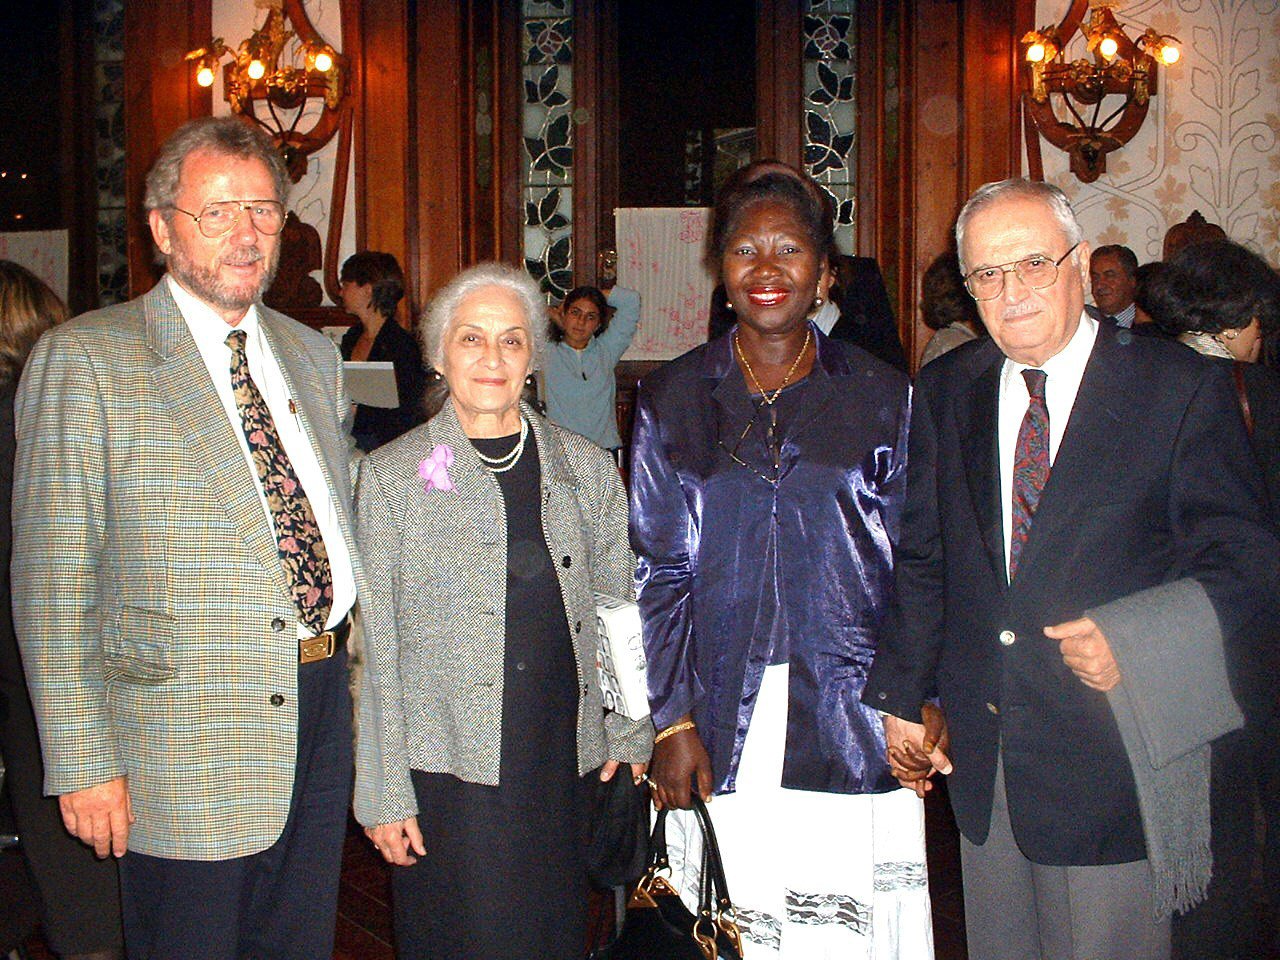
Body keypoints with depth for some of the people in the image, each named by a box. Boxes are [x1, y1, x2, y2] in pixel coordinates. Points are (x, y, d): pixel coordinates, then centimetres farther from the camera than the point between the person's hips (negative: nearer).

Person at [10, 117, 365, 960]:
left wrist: (357, 666, 9)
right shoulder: (84, 361, -8)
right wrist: (83, 763, -13)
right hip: (186, 744, -5)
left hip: (325, 716, 6)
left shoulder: (314, 355, 11)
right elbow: (53, 575, -10)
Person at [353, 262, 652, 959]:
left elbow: (621, 614, 12)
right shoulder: (392, 474, -2)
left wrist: (630, 734, 6)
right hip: (447, 765, -2)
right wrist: (383, 793, -5)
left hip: (563, 763, 3)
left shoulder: (586, 467, 6)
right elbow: (373, 647, -2)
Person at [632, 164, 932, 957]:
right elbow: (658, 572, 4)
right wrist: (673, 721, -3)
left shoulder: (882, 396, 5)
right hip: (723, 723, 1)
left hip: (850, 721, 0)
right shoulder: (672, 399, 6)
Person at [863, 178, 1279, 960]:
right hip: (981, 752, 4)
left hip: (1112, 754, -4)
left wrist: (1137, 639, -22)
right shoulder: (945, 393, 8)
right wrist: (901, 691, 9)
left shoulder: (1178, 388, -6)